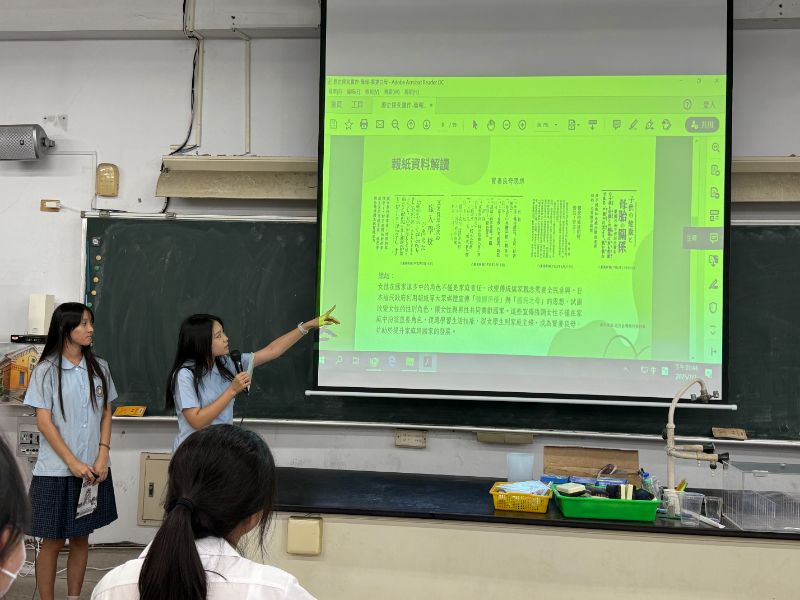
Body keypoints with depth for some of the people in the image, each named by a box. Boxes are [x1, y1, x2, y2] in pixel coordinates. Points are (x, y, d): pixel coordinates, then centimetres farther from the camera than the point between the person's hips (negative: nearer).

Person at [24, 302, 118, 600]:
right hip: (56, 471, -4)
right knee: (53, 542, 4)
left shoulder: (99, 368, 5)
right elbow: (44, 422, -9)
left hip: (93, 470, 4)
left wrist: (102, 457, -5)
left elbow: (106, 414, 8)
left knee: (81, 539, 12)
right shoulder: (46, 370, -6)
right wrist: (73, 463, -14)